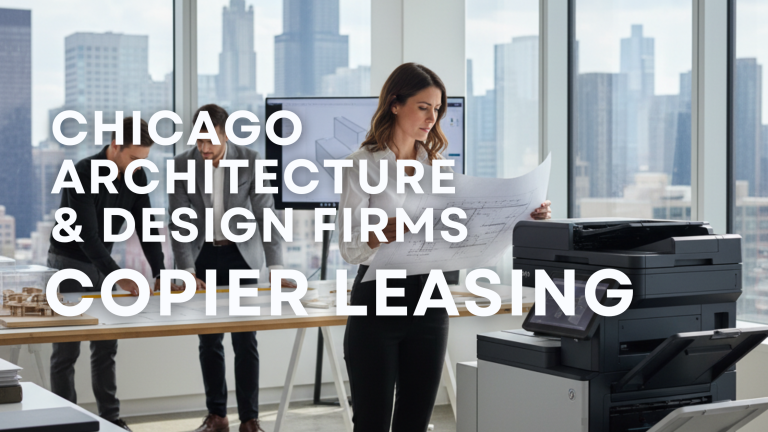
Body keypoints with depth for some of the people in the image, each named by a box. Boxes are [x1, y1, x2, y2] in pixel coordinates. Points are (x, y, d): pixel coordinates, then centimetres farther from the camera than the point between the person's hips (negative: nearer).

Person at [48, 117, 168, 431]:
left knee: (106, 347, 7)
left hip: (101, 264, 6)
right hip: (68, 263, -6)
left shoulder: (136, 176, -7)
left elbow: (145, 226, -4)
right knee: (67, 349, -3)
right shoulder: (82, 175, -28)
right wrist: (119, 277, -40)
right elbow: (88, 235, -32)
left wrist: (160, 272, -14)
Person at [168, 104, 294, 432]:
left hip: (241, 256, -1)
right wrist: (187, 270, -21)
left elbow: (266, 216, -15)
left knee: (245, 340, -3)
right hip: (203, 257, 2)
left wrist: (275, 267, -24)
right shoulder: (182, 165, -10)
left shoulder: (250, 162, -13)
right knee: (209, 341, 5)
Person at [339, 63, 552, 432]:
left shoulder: (437, 166, 10)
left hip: (429, 303, 5)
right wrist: (391, 231, -34)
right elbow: (349, 246, -16)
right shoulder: (362, 164, -6)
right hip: (378, 301, -5)